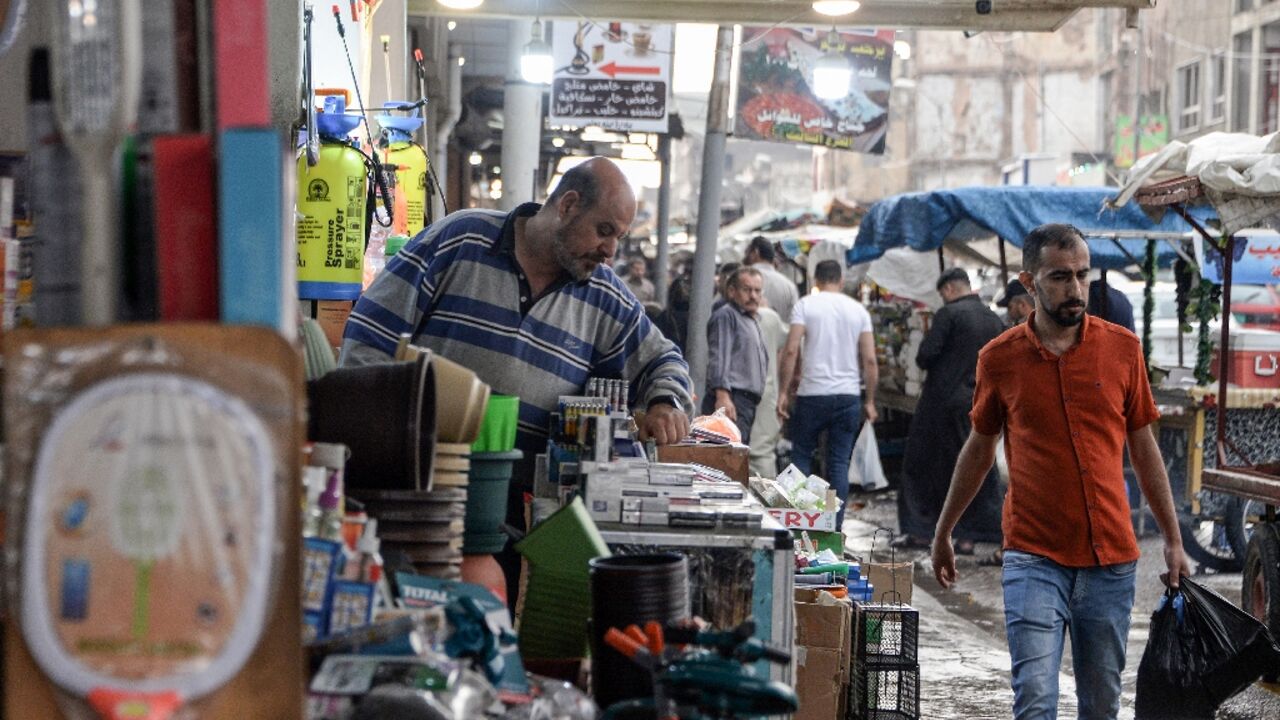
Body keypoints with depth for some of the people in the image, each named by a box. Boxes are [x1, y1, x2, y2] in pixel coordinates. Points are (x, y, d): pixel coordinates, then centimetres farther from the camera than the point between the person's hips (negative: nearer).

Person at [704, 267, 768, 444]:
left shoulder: (752, 321, 28)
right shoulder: (726, 316, -4)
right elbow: (718, 358, -15)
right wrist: (722, 395, -26)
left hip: (747, 403, 10)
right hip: (730, 401, -10)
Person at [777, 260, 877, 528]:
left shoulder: (805, 305, -1)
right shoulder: (858, 310, 6)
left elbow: (791, 350, -10)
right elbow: (870, 360, 3)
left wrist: (783, 391, -5)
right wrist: (869, 401, 10)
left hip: (812, 393, -2)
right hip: (849, 395, 2)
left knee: (801, 456, 11)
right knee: (839, 463, 5)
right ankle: (835, 526, 3)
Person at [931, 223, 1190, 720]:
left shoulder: (1122, 349, 2)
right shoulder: (1000, 358, 0)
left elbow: (1144, 449, 9)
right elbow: (979, 449, 13)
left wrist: (1173, 541, 8)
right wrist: (942, 533, 18)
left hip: (1112, 558, 2)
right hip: (1034, 557, -2)